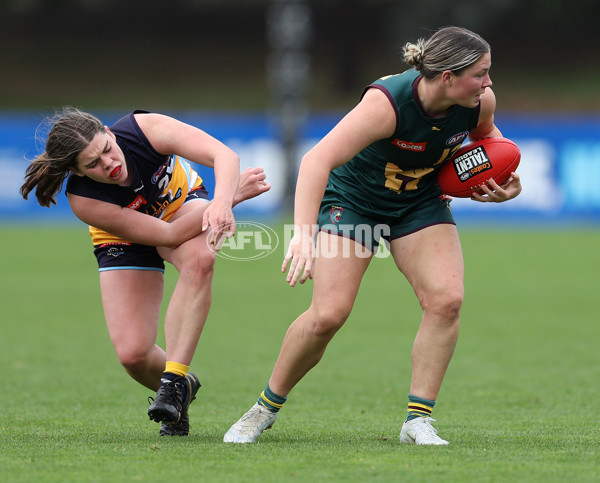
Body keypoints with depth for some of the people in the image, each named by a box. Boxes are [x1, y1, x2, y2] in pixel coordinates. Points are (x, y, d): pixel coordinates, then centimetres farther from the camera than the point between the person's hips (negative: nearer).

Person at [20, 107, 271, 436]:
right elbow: (168, 236, -35)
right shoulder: (83, 200, -34)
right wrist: (231, 196, -40)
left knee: (199, 259, -37)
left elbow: (224, 155, -41)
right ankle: (182, 387, 21)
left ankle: (172, 381, -32)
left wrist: (221, 202, -61)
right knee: (132, 354, -16)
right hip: (126, 238, -1)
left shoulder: (144, 128, -34)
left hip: (182, 203, 1)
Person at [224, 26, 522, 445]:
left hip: (421, 202, 5)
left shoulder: (480, 101, -18)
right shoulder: (387, 103, -36)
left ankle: (418, 419, -7)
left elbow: (486, 132, 10)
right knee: (328, 314, -15)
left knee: (446, 298, -18)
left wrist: (500, 178, -8)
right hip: (351, 199, -5)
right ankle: (266, 408, 8)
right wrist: (304, 235, -52)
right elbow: (318, 160, -42)